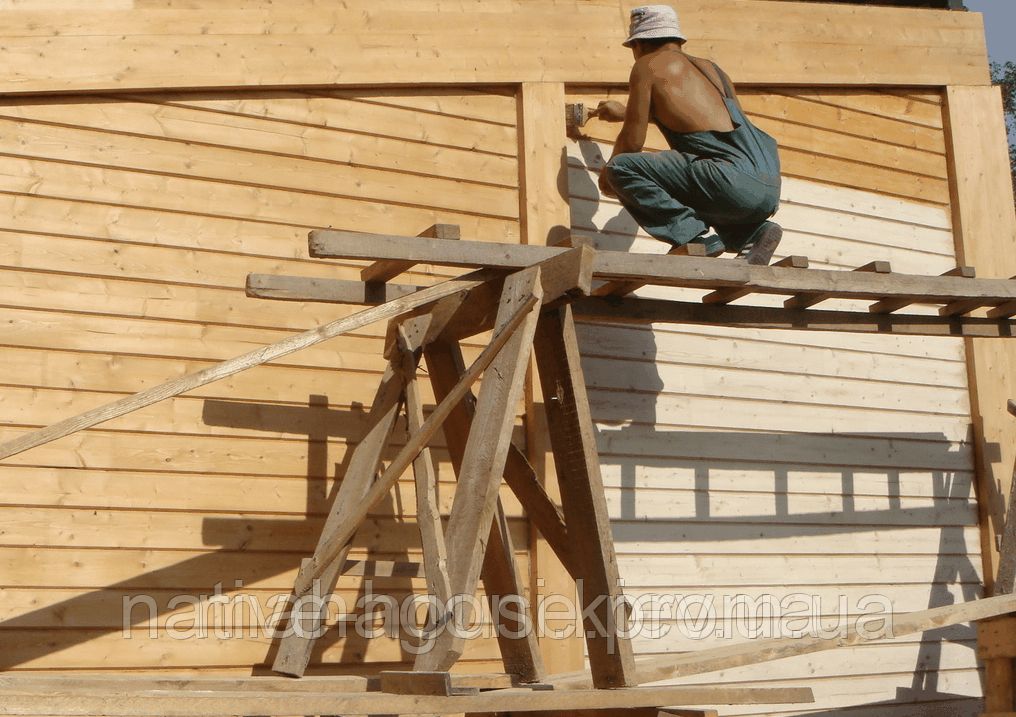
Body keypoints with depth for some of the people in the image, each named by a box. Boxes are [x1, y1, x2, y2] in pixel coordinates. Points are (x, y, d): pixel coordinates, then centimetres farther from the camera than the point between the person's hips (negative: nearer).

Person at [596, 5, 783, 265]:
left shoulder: (648, 66, 7)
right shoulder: (710, 68, 29)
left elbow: (633, 141, 3)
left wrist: (608, 172, 24)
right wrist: (625, 113, 60)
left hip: (732, 183, -8)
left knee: (621, 168, -5)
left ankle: (695, 235, -13)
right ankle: (754, 233, 12)